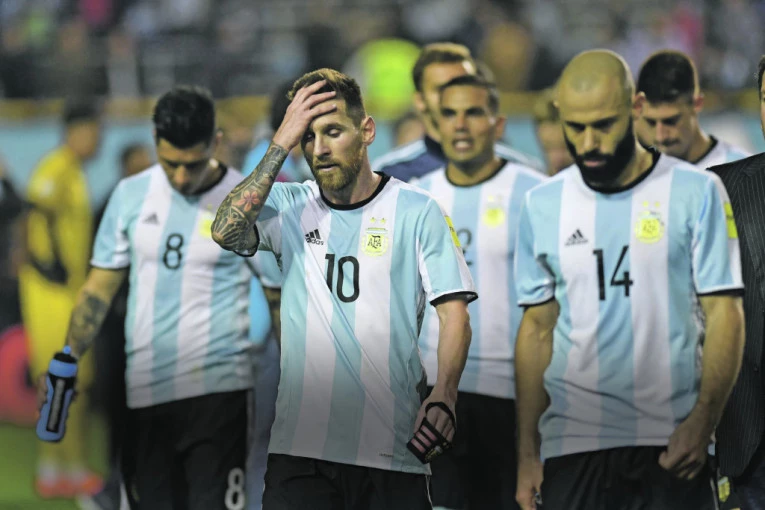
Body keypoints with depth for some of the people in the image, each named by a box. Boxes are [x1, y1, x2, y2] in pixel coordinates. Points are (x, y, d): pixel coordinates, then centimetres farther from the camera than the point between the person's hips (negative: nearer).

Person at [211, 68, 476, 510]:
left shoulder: (416, 210, 4)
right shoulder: (287, 205, 9)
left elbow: (454, 313, 0)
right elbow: (226, 231, -11)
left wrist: (444, 397, -17)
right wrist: (282, 144, -11)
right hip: (300, 447, 1)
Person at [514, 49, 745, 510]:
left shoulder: (696, 192, 0)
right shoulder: (543, 205, 8)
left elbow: (724, 315, -2)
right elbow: (538, 328, 11)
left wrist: (702, 421, -14)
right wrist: (527, 452, 6)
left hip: (673, 443, -2)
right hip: (572, 447, 2)